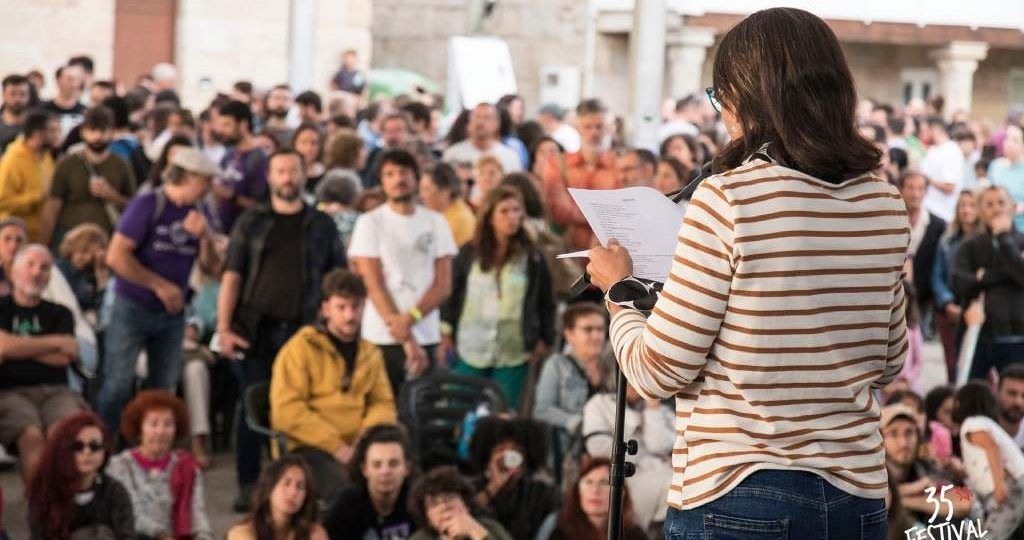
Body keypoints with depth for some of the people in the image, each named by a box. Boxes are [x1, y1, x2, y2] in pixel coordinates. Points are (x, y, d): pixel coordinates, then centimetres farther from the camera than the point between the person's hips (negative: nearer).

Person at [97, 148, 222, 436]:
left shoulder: (195, 214, 7)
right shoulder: (147, 205, -10)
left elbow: (212, 265, 7)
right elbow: (116, 256, -16)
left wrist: (204, 236, -12)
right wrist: (160, 285, -14)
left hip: (172, 314, 6)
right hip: (133, 308, -6)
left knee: (163, 389, 8)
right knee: (118, 385, -8)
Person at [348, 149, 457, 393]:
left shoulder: (436, 222, 9)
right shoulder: (370, 223, 1)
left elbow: (444, 283, 4)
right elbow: (374, 285, -4)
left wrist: (410, 318, -13)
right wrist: (406, 340, -11)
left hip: (427, 336, 2)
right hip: (383, 339, -2)